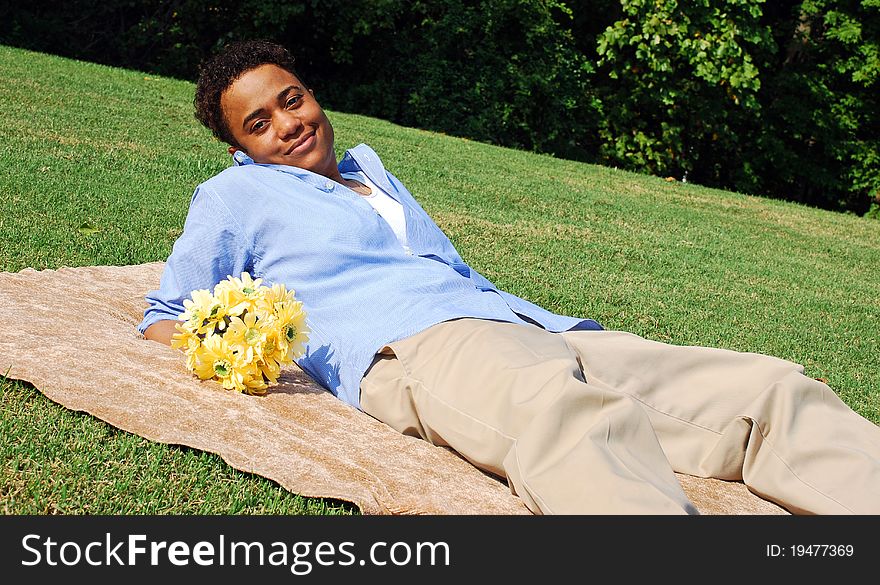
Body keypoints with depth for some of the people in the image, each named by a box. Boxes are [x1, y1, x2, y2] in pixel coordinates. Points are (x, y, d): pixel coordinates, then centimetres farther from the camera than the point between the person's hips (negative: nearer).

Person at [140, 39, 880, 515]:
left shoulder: (372, 169, 35)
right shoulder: (237, 195, 21)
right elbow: (164, 314, 20)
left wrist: (551, 324, 19)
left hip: (519, 324, 7)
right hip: (407, 340, -7)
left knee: (769, 387, -10)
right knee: (570, 413, -43)